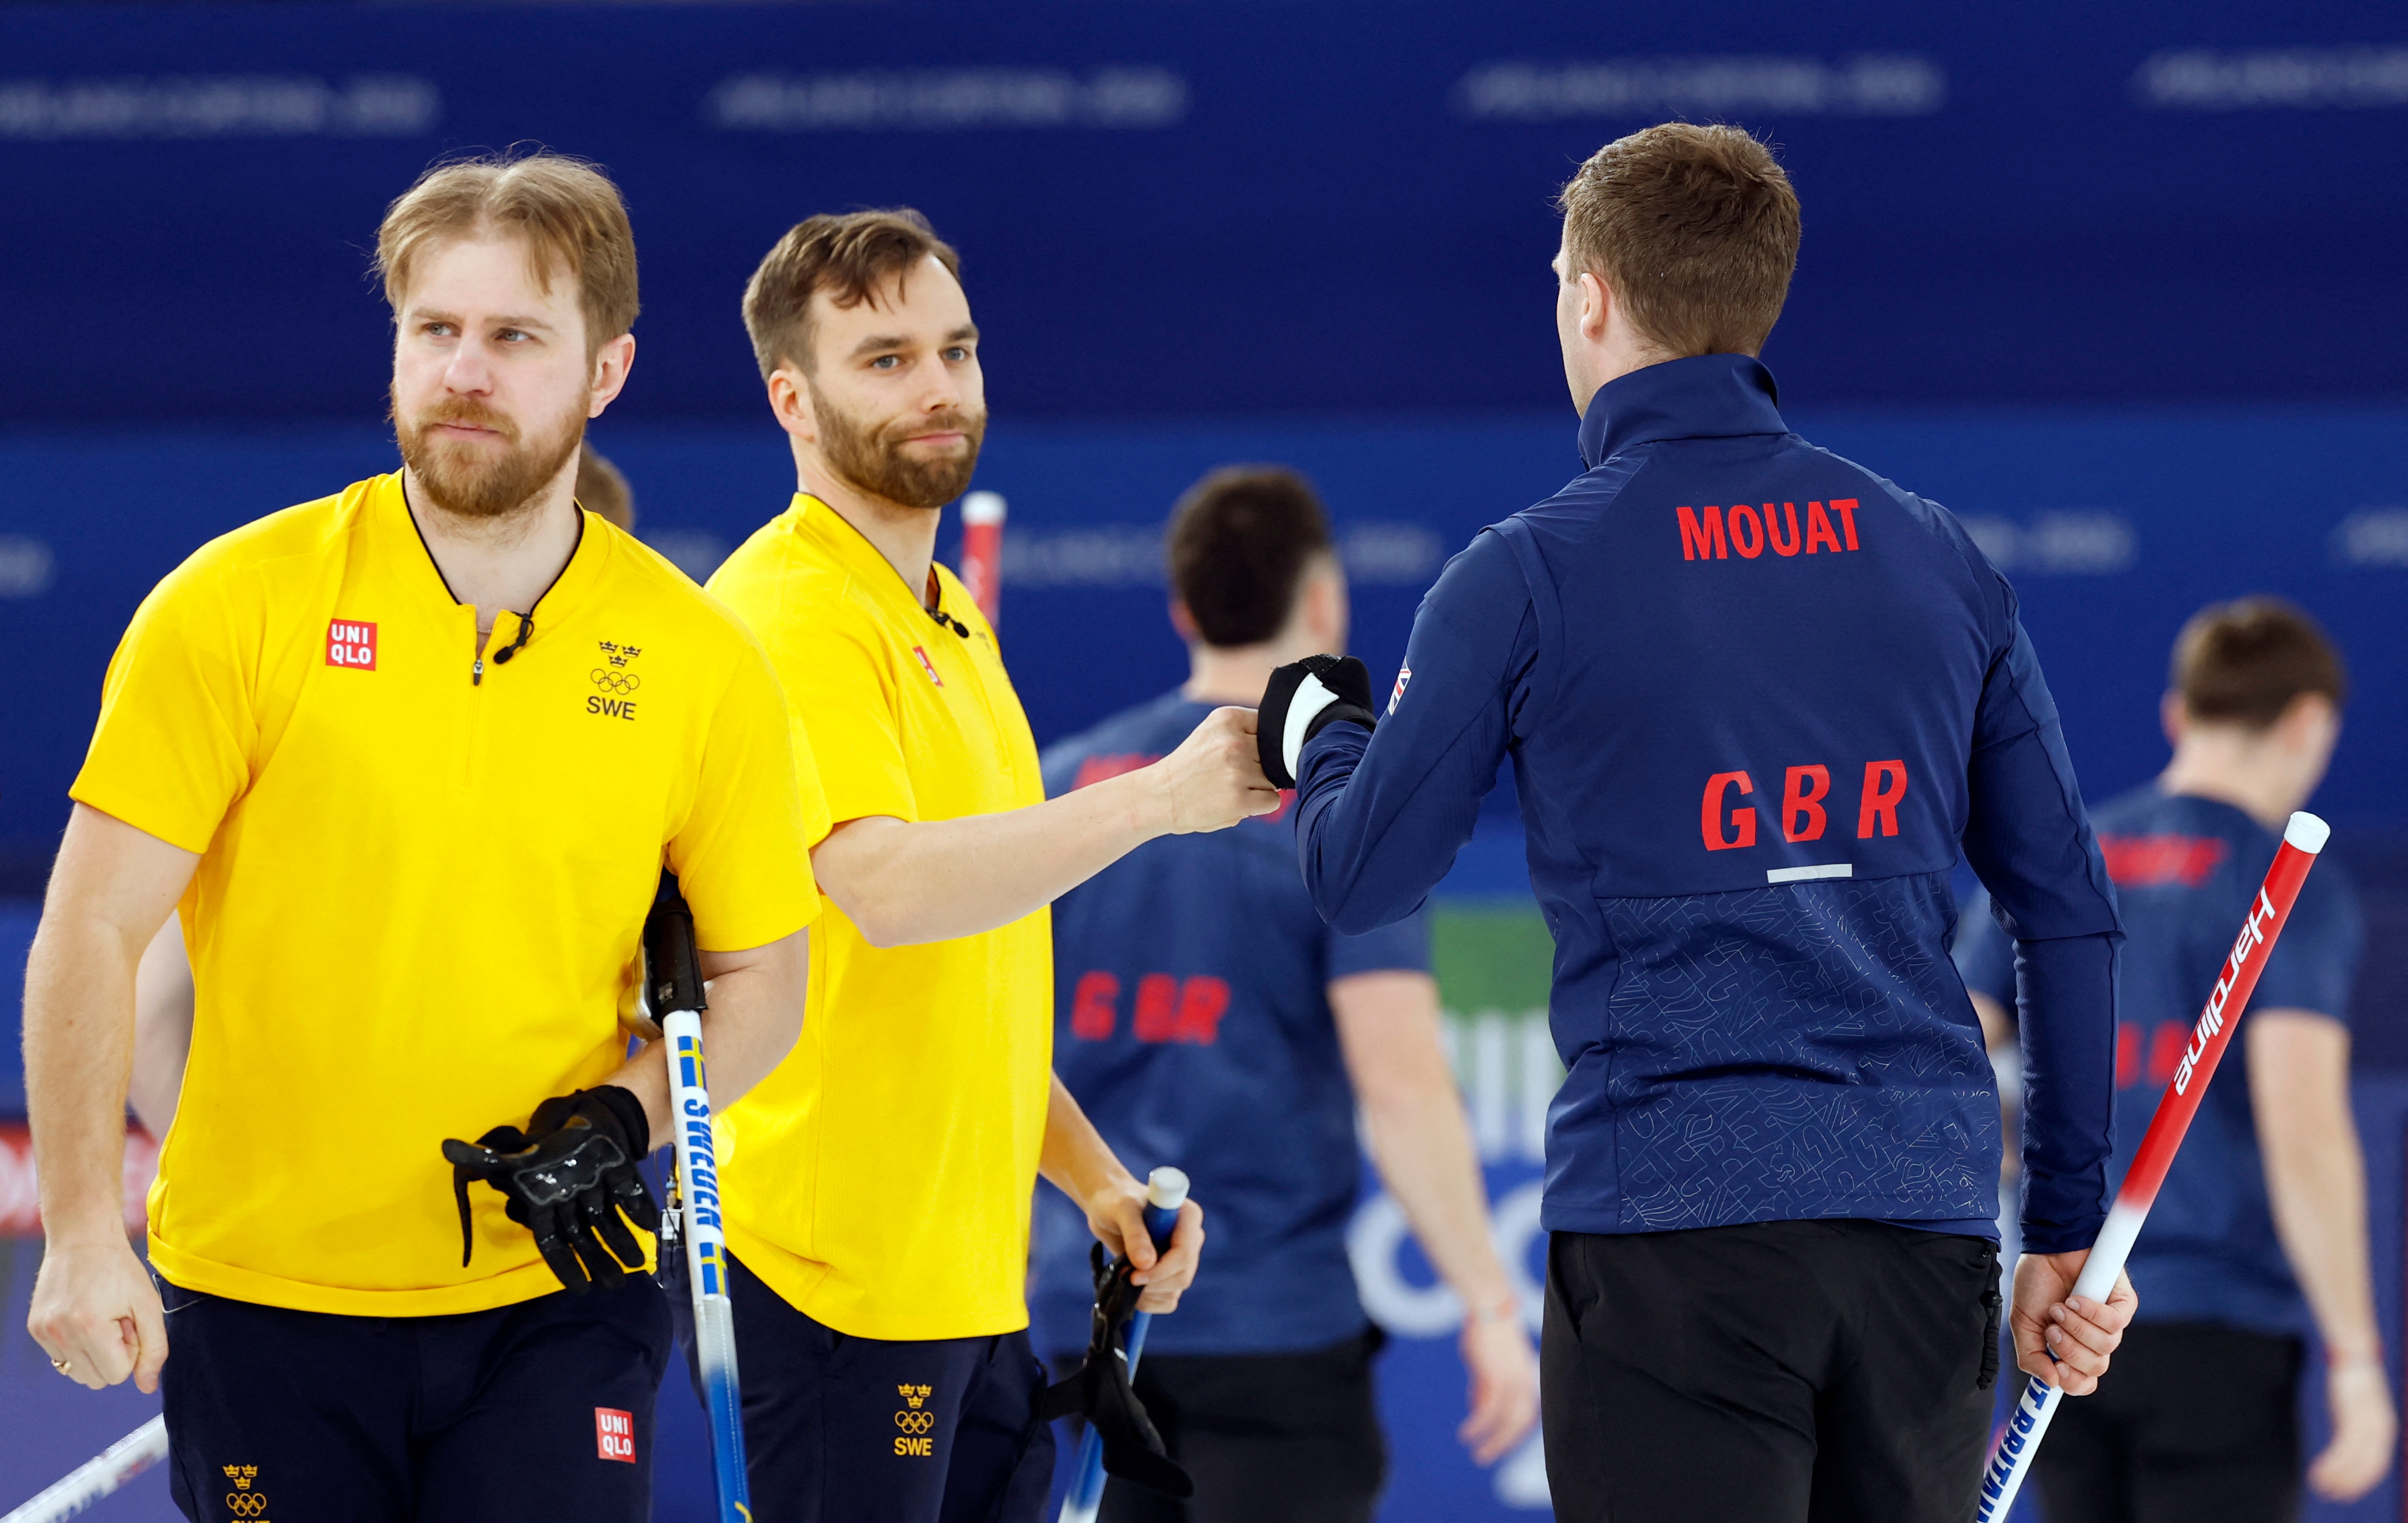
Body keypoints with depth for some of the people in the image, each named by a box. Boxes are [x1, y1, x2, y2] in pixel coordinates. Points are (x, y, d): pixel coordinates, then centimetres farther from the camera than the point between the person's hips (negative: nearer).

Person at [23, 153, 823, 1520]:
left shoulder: (699, 663, 0)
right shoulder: (239, 607, -5)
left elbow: (761, 977, 11)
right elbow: (95, 933, -6)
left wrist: (624, 1116, -9)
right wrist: (83, 1236, -13)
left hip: (555, 1303, 1)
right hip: (260, 1292, -1)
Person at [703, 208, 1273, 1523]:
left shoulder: (949, 618, 19)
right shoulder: (791, 612, -12)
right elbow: (888, 888, -27)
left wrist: (1090, 1174, 17)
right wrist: (1154, 798, -26)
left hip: (973, 1279, 9)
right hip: (837, 1292, -9)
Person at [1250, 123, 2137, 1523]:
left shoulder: (1527, 579, -4)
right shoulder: (1942, 561, 8)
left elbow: (1363, 884, 5)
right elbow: (2069, 910, 9)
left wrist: (1320, 735, 28)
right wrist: (2071, 1228, 16)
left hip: (1671, 1219, -4)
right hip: (1929, 1223, 4)